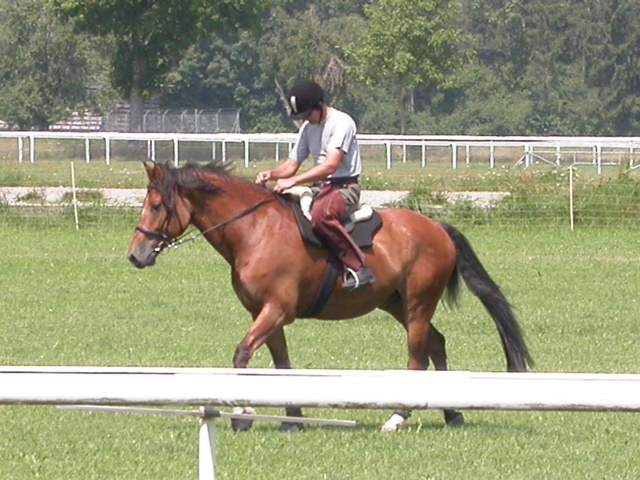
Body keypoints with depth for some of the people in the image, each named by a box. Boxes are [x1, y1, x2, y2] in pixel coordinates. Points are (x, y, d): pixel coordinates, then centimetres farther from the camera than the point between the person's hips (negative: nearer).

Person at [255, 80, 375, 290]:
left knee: (321, 215, -38)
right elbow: (292, 164, 14)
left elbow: (330, 165, -24)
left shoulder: (341, 122, -13)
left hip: (344, 188, -9)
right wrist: (271, 174, -8)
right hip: (320, 189, 9)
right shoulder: (308, 128, 12)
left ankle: (358, 267, -35)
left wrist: (293, 181, -30)